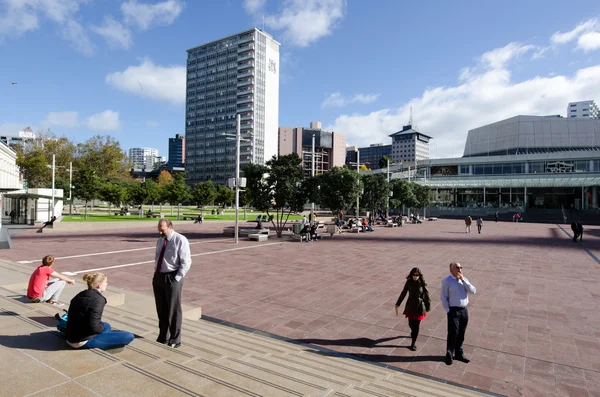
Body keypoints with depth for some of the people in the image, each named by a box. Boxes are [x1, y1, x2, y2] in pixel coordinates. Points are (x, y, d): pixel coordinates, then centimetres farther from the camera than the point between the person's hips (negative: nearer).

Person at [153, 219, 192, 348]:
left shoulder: (180, 240, -12)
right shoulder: (160, 240, 12)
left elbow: (186, 262, -14)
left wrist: (176, 279, -16)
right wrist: (156, 274, 11)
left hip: (172, 278, -7)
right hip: (158, 277, 7)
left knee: (174, 311, 3)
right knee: (161, 310, 17)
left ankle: (174, 340, 19)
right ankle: (162, 337, 33)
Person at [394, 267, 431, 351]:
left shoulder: (422, 284, -13)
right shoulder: (409, 282, -8)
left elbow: (426, 295, -3)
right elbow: (403, 293, -1)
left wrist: (428, 307, 3)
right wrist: (397, 304, -2)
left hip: (419, 307, -2)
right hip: (410, 306, 2)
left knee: (416, 325, 3)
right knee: (411, 324, 13)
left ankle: (413, 343, 16)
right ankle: (413, 333, 47)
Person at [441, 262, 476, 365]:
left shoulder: (464, 279, 7)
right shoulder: (447, 281, -10)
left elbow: (473, 291, -7)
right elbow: (444, 297, -8)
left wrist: (463, 280, -13)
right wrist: (448, 311, -11)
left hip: (464, 310, 5)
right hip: (453, 311, -5)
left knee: (461, 334, 15)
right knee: (453, 334, -2)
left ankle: (459, 353, 31)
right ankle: (449, 355, 15)